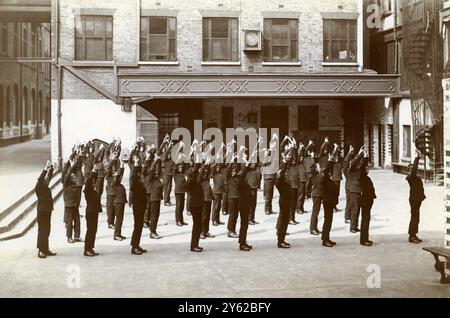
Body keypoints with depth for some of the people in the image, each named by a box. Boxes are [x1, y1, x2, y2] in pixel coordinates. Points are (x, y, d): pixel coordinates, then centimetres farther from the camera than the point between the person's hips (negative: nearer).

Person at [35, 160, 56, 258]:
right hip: (42, 212, -8)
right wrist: (45, 169, -29)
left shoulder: (46, 187, 9)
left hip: (48, 211, 8)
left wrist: (51, 168, 4)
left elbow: (49, 177, 15)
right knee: (42, 231, -4)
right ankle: (40, 250, -1)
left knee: (47, 231, 12)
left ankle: (46, 249, 19)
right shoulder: (39, 188, -10)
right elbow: (40, 179, -27)